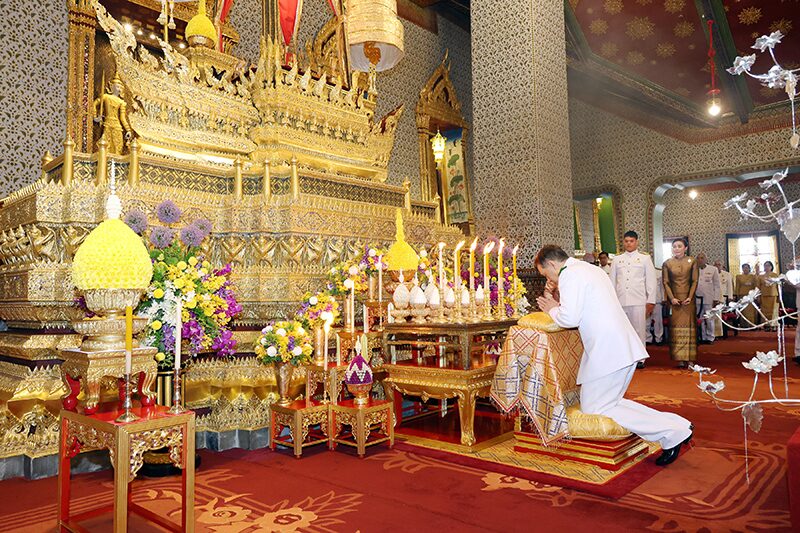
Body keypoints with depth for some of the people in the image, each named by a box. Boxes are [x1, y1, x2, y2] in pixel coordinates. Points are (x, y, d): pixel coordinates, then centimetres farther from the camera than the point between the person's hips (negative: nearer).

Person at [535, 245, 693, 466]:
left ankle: (670, 433, -4)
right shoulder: (591, 270, 22)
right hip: (624, 347, 10)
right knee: (609, 402, 19)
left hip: (608, 352, -10)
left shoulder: (570, 275, -11)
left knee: (595, 410, -2)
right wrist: (558, 306, 17)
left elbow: (569, 319, -19)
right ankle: (676, 425, 13)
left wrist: (553, 309, 1)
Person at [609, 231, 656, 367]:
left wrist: (651, 301, -1)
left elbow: (651, 281, 4)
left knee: (639, 330, 0)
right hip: (620, 301, 2)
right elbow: (612, 281, 13)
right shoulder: (617, 259, 12)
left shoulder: (645, 258, 7)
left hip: (639, 301, -2)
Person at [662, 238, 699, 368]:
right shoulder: (667, 263, 5)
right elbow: (665, 282, 3)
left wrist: (690, 297, -10)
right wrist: (672, 298, -9)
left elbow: (694, 281, 2)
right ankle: (679, 359, 0)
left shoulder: (692, 262, 4)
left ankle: (689, 358, 4)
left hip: (688, 299, 0)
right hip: (673, 299, 0)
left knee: (689, 326, 0)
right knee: (676, 327, -1)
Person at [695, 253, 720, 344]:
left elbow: (716, 285, 4)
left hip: (709, 299, -1)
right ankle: (702, 337, 12)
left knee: (709, 319, 4)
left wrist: (716, 299, -2)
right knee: (700, 319, 4)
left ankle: (710, 338, 13)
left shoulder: (713, 269, 4)